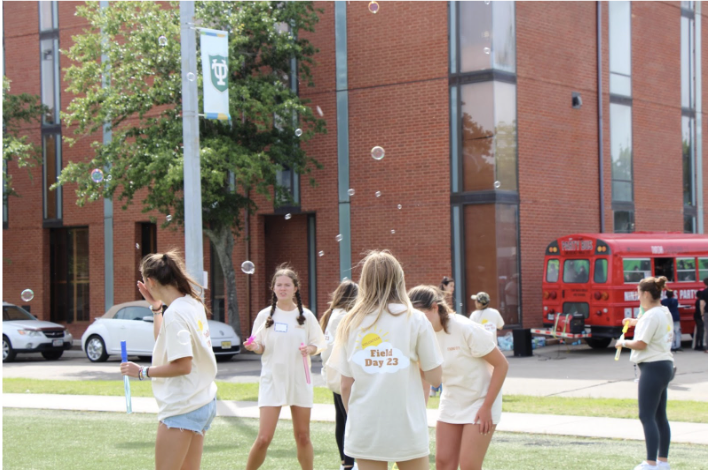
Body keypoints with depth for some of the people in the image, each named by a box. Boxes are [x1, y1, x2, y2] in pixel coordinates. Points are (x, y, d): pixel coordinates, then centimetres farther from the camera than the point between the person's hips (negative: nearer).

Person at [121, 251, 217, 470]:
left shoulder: (175, 313, -19)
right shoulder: (193, 304, 9)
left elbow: (182, 365, -23)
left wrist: (143, 372, -15)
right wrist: (156, 306, 16)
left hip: (182, 408, -10)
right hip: (203, 402, 10)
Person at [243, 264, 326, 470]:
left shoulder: (306, 316, 3)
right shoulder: (265, 315, 1)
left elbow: (317, 345, 8)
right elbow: (260, 347, 6)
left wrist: (309, 349, -14)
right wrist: (254, 347, -17)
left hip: (299, 380, 1)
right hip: (272, 381, -1)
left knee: (303, 437, 7)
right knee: (264, 438, -9)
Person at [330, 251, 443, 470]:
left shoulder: (350, 323, 4)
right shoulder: (415, 320, -3)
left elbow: (346, 385, 4)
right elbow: (435, 377, -2)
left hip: (365, 431, 2)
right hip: (407, 428, -2)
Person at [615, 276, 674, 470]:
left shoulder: (651, 316, -17)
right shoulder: (665, 312, 13)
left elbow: (640, 344, -21)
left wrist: (623, 343, -5)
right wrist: (637, 322, 29)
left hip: (653, 367, -10)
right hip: (665, 365, 10)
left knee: (647, 416, -9)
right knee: (660, 416, 15)